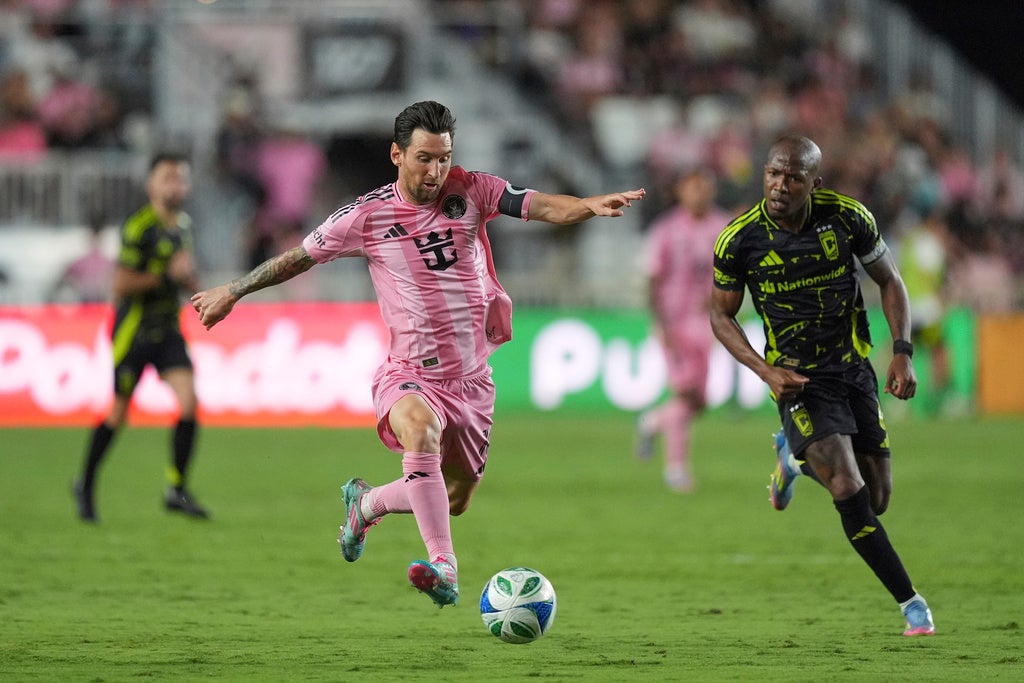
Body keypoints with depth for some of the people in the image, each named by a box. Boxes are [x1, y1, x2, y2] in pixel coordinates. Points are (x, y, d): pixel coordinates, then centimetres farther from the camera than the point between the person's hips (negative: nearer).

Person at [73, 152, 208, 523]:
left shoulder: (183, 225, 9)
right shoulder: (139, 227, -16)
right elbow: (120, 283, -21)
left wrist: (190, 279, 4)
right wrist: (167, 274, -22)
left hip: (168, 329, 6)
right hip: (134, 329, -6)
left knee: (189, 401, -11)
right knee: (118, 414, 2)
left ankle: (176, 490, -1)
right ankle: (86, 483, 24)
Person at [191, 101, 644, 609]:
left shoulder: (470, 191, -3)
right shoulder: (368, 216, -5)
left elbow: (545, 207, -16)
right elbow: (298, 258, 9)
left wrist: (590, 205, -36)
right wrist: (232, 292, 16)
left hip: (471, 379, 4)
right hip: (410, 376, -4)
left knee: (455, 499, 13)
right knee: (421, 432, -37)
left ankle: (366, 504, 43)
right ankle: (443, 567, -41)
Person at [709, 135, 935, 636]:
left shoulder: (847, 217, -10)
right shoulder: (739, 241, -13)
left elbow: (889, 280, 4)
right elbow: (721, 316, 0)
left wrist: (902, 351, -6)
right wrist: (767, 372, -14)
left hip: (855, 368, 3)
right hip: (799, 379, -3)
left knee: (876, 499, 7)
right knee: (849, 490, -19)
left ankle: (794, 457, 37)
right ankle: (911, 603, -9)